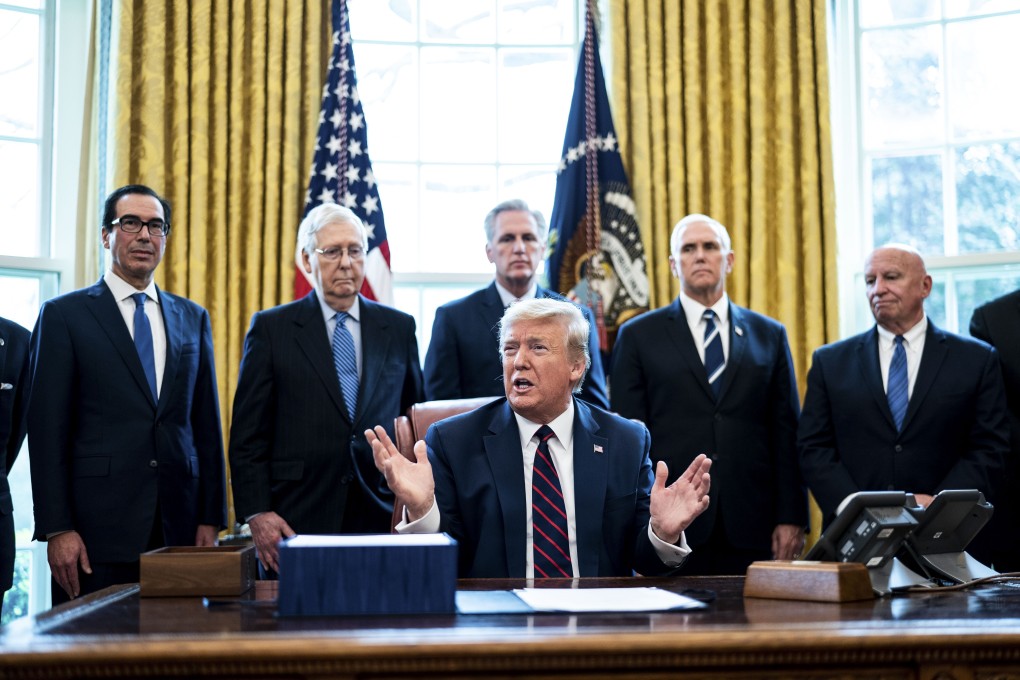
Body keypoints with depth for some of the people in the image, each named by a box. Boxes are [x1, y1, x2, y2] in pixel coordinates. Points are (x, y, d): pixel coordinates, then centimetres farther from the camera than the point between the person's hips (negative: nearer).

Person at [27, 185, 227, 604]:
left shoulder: (192, 318, 14)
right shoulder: (64, 315, 3)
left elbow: (206, 423, 13)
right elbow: (47, 428, -2)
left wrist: (211, 518, 7)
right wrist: (56, 529, -9)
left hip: (179, 527, 3)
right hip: (98, 529, -3)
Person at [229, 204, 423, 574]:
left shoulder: (399, 328, 11)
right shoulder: (271, 328, 4)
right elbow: (248, 433, 2)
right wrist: (257, 513, -7)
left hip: (381, 516, 2)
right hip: (297, 521, -2)